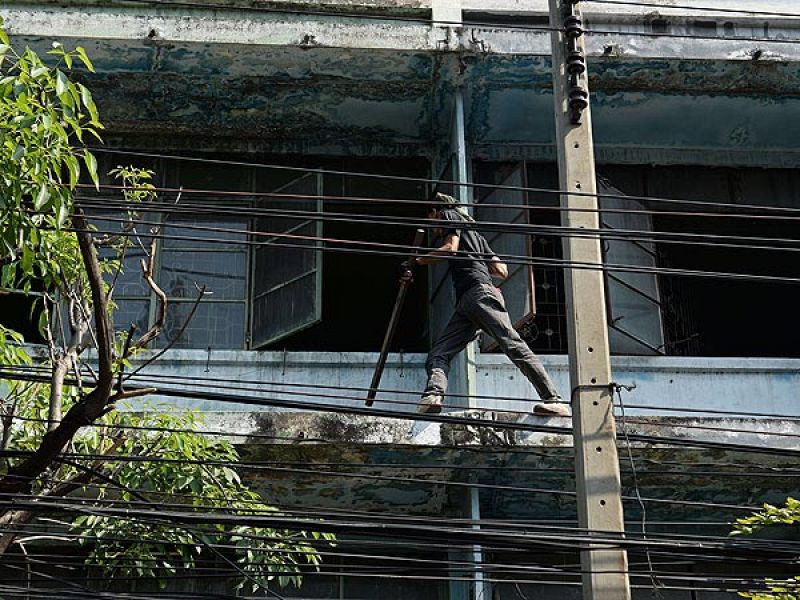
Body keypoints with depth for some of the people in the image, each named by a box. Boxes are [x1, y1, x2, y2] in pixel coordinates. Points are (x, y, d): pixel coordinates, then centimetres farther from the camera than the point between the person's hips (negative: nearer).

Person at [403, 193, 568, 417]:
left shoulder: (448, 216, 16)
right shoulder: (476, 234, 37)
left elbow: (450, 248, -5)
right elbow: (502, 271, 30)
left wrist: (415, 262, 2)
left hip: (477, 292, -8)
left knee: (512, 344, -18)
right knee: (438, 353, -7)